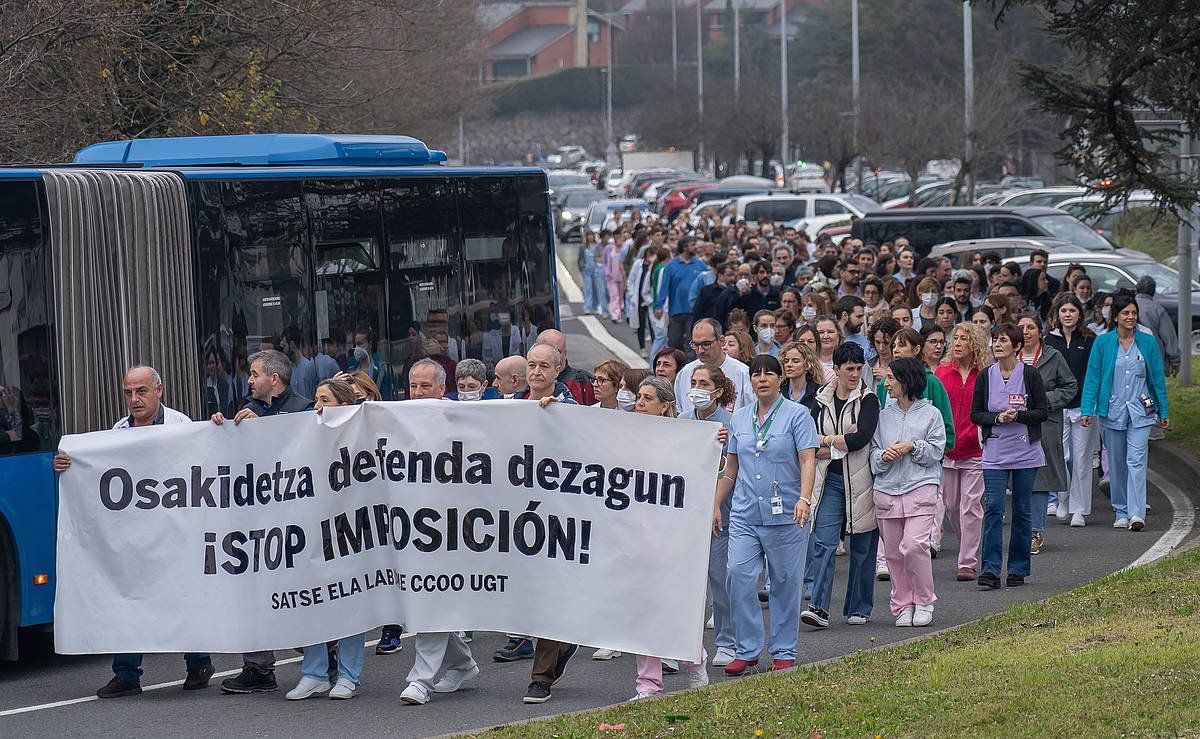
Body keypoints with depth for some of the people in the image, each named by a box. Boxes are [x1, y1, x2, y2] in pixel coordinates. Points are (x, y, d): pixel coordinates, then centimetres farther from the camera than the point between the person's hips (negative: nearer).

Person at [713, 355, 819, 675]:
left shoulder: (797, 415, -1)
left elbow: (808, 460, -9)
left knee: (785, 583, 3)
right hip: (745, 515, 4)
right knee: (739, 577, -7)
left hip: (785, 516, -3)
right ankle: (747, 650, 2)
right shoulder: (740, 417, 13)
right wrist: (716, 504, 16)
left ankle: (783, 652, 13)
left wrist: (804, 499, -23)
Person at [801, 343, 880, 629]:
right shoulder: (821, 401, 9)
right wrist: (843, 443, -12)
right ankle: (819, 607, -17)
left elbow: (862, 438, -16)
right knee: (823, 542, -10)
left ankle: (859, 608, 16)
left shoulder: (867, 399, -1)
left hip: (859, 481, -2)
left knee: (862, 547, 5)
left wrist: (827, 441, -7)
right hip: (829, 480, 2)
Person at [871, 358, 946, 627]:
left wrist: (912, 447, -11)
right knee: (893, 551, 4)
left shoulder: (930, 414, 3)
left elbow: (937, 451, 1)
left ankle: (924, 602, -1)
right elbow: (873, 450, 12)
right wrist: (884, 456, -9)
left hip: (920, 487, -4)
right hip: (887, 490, 4)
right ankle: (903, 605, 14)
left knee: (914, 545, -18)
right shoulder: (884, 416, 13)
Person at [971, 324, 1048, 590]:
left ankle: (1018, 568, 14)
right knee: (993, 508, -9)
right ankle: (990, 570, -10)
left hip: (1026, 451, -1)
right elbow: (975, 414, 5)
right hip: (995, 452, 1)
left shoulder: (1030, 375, -1)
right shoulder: (985, 377, 5)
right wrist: (997, 418, -13)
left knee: (1021, 509, 5)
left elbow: (1042, 412, -1)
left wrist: (1018, 416, -17)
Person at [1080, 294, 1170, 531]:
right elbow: (1092, 377, 1)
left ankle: (1137, 514, -19)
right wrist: (1087, 410, -8)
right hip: (1112, 411, 1)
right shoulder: (1102, 342, 1)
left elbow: (1157, 378, 9)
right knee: (1116, 464, 8)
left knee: (1136, 461, -12)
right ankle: (1121, 512, 19)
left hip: (1140, 411, -1)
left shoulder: (1148, 342, 4)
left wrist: (1163, 412, 9)